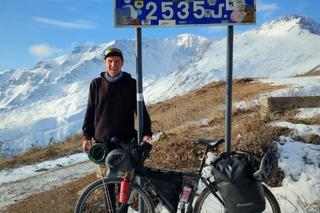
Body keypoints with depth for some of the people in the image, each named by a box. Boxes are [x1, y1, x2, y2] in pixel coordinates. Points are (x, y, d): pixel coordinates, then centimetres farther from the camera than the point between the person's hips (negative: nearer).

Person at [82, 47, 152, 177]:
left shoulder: (131, 84, 0)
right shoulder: (96, 84, 4)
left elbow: (141, 110, 2)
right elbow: (90, 111, 10)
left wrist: (146, 133, -9)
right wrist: (87, 136, 6)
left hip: (126, 141, -1)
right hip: (102, 142, 2)